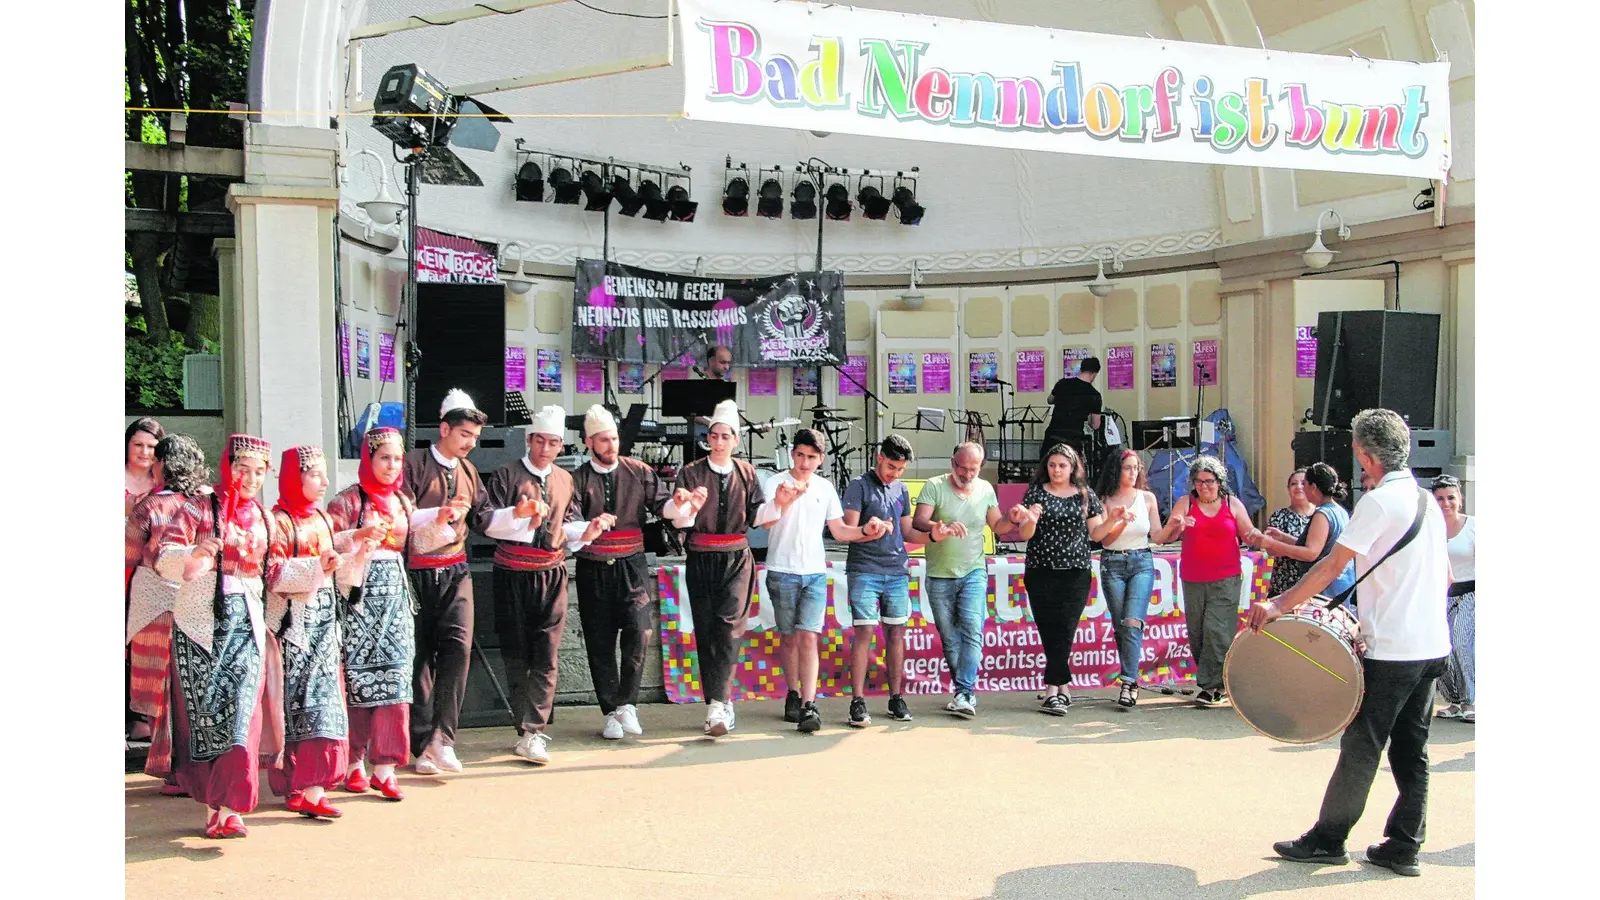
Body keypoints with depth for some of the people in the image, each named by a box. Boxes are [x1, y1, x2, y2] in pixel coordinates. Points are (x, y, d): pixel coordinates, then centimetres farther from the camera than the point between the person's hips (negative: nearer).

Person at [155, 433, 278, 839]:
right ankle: (215, 800, 13)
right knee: (205, 710, 1)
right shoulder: (199, 509, 2)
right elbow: (165, 559, -8)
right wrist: (196, 553, -25)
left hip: (247, 622, 3)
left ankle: (229, 807, -6)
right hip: (201, 622, -3)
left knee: (240, 712, -7)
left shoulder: (262, 517, 15)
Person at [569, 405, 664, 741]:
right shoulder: (578, 480, 3)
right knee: (600, 642, 5)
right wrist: (589, 527, -30)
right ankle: (610, 712, 16)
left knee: (640, 631, -15)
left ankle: (626, 703, 2)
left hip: (631, 565, 0)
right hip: (593, 570, 0)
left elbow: (659, 504, 0)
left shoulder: (638, 472, 6)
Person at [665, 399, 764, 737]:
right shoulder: (691, 473, 4)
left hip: (736, 560, 0)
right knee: (705, 630, 1)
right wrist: (680, 505, -30)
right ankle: (721, 705, 9)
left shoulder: (746, 472, 9)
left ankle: (717, 703, -19)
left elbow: (757, 516, 3)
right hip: (701, 560, 0)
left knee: (729, 625, -15)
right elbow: (680, 519, -8)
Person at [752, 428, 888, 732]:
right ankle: (793, 695, 24)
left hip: (815, 573, 2)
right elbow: (761, 521, -21)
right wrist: (779, 503, -41)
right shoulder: (777, 484, -3)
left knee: (808, 637, -9)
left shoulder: (825, 488, 10)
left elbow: (839, 531, 13)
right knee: (789, 637, 8)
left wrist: (864, 530, -6)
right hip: (782, 572, -2)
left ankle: (809, 705, -16)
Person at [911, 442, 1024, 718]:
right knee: (950, 640, 5)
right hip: (939, 576, -1)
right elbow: (918, 522, -14)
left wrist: (1014, 520, -6)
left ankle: (964, 692, -18)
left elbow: (997, 526, 16)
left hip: (973, 573, 1)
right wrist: (941, 527, -33)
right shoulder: (934, 486, -5)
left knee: (972, 631, -17)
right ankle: (966, 694, 17)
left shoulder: (986, 489, 7)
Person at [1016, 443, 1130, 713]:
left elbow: (1095, 533, 9)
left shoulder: (1085, 495, 9)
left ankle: (1052, 689, -1)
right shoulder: (1036, 493, 4)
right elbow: (1025, 535, -3)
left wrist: (1114, 519, -8)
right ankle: (1064, 687, 5)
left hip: (1076, 573, 1)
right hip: (1041, 573, -1)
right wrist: (1030, 520, -25)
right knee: (1050, 632, -3)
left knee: (1064, 631, -6)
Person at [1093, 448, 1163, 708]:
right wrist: (1123, 522, -19)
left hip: (1142, 563, 0)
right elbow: (1105, 540, -3)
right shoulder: (1105, 501, 2)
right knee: (1120, 626, 3)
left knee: (1132, 623, -17)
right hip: (1112, 565, 1)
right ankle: (1130, 680, 14)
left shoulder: (1147, 498, 6)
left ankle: (1128, 682, -20)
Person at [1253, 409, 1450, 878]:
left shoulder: (1379, 501, -13)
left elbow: (1332, 565, -17)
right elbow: (1446, 575, 19)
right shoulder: (1427, 500, 12)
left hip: (1390, 649, -8)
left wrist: (1278, 605, -16)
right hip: (1432, 646, 8)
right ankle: (1403, 848, 15)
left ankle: (1327, 840, 9)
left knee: (1361, 746, 0)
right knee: (1411, 751, 11)